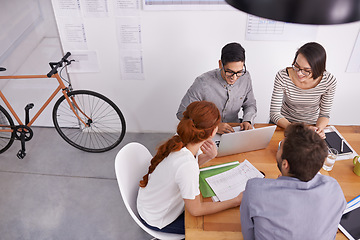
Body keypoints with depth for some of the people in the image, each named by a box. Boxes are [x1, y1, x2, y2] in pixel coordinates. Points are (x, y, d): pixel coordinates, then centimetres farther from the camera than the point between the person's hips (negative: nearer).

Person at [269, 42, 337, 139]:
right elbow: (274, 113, -16)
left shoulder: (329, 81, -16)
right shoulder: (282, 77, -20)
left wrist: (319, 128, -24)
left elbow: (324, 114, -2)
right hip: (284, 123, -3)